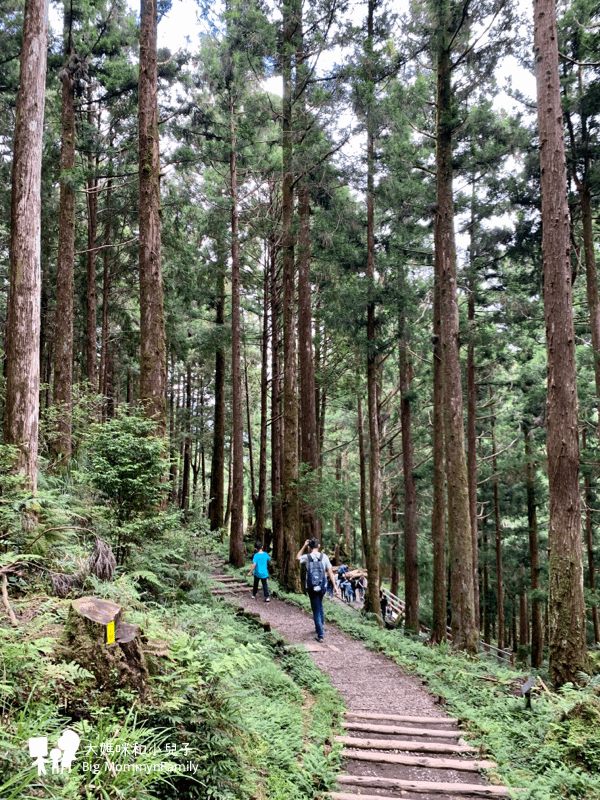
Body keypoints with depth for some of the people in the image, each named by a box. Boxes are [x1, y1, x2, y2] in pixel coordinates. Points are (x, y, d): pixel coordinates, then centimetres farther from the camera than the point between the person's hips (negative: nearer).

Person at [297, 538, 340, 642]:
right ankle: (320, 627, 39)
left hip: (311, 588, -3)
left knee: (316, 610, 2)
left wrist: (304, 546, 16)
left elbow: (298, 557, 17)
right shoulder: (324, 557, -5)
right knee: (320, 606, 26)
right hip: (322, 587, 3)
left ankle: (320, 635, 0)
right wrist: (335, 586, -1)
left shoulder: (307, 557, -7)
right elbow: (330, 572, -5)